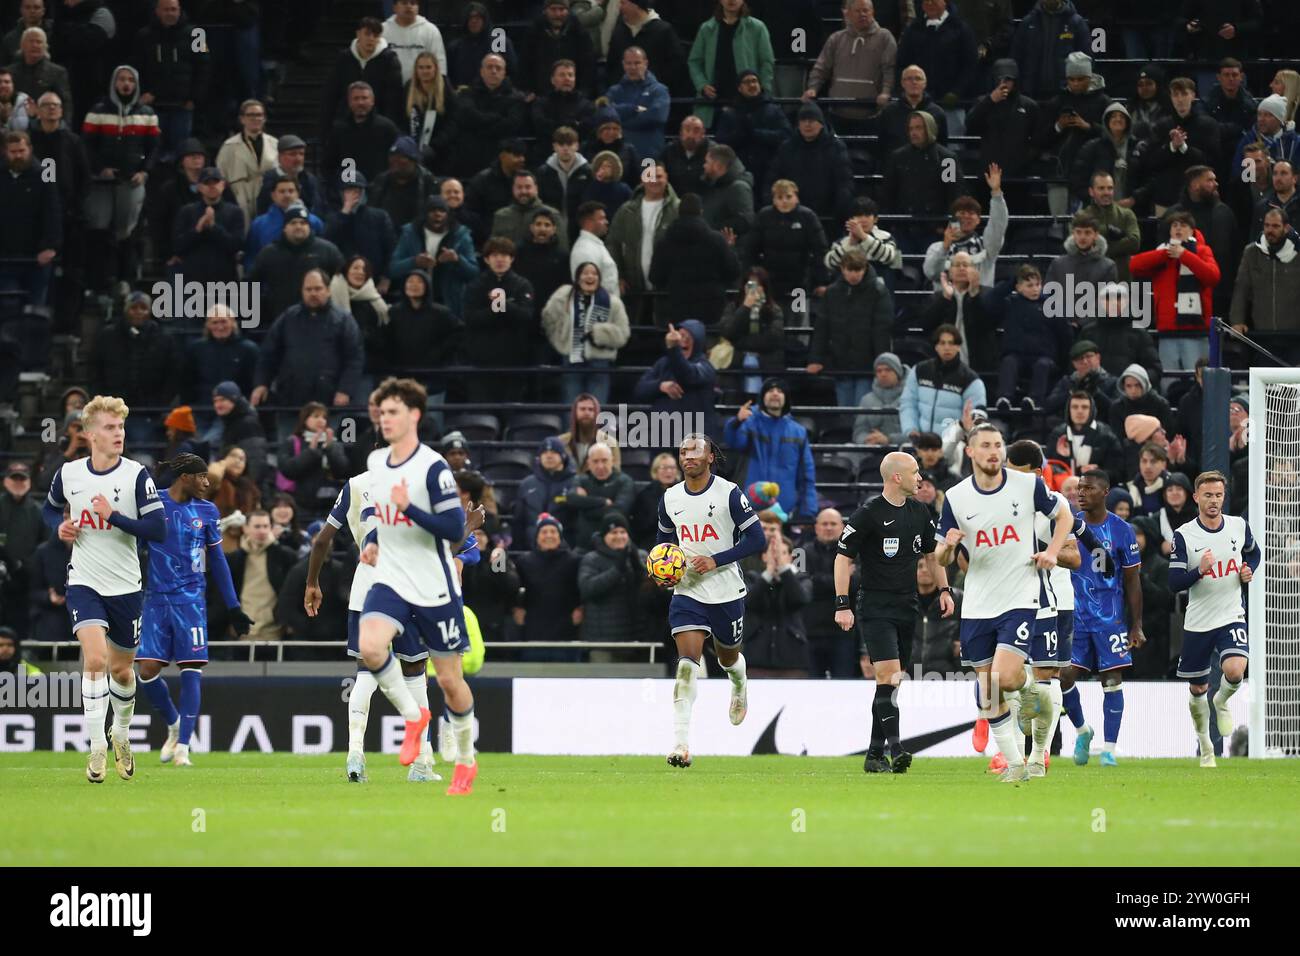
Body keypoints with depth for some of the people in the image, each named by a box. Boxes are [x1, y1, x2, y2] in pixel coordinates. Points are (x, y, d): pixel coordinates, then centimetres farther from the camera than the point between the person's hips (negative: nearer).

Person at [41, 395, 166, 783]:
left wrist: (114, 516, -23)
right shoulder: (68, 474, -1)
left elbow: (158, 530, -15)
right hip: (84, 582, 0)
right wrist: (60, 526, -2)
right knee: (95, 660, -20)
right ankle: (97, 748, -14)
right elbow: (50, 508, 20)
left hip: (125, 587, 0)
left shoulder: (136, 475, -9)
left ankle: (121, 733, 39)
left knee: (121, 670, 11)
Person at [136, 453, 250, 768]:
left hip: (191, 600, 1)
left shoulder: (206, 511, 7)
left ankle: (182, 746, -5)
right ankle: (174, 725, 20)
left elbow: (217, 559, 14)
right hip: (156, 599, -1)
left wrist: (233, 606, 13)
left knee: (191, 669, -8)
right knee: (147, 669, -7)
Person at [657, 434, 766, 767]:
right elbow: (664, 539, 20)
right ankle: (681, 744, -22)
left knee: (728, 657, 19)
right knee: (687, 661, -16)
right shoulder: (670, 499, 3)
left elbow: (757, 539, -10)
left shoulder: (729, 494, -10)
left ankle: (740, 688, 58)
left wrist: (715, 560, -20)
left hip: (726, 592, -1)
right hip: (687, 591, 1)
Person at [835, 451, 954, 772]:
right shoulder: (869, 514, -10)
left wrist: (944, 590, 12)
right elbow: (843, 558, -8)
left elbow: (931, 555, 24)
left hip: (906, 609, 7)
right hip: (875, 609, -7)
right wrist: (842, 604, -13)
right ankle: (895, 750, -23)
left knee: (893, 682, 7)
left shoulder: (919, 512, 10)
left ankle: (874, 755, 13)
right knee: (889, 675, -18)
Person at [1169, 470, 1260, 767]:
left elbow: (1254, 552, 20)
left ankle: (1222, 702, 10)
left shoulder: (1239, 526, -2)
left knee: (1235, 670, -26)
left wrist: (1249, 571, -1)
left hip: (1231, 617, 0)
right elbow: (1174, 583, -11)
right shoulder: (1183, 536, -10)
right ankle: (1205, 748, 32)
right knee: (1198, 689, 10)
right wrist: (1200, 570, -28)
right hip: (1197, 622, 0)